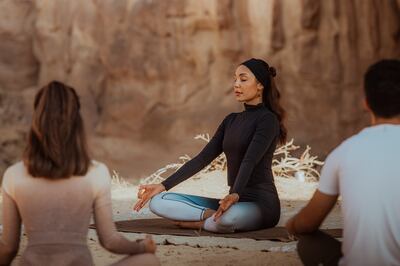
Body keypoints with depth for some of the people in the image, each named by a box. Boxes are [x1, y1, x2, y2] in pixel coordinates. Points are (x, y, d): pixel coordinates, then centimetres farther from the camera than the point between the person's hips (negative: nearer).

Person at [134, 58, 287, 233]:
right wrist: (163, 186, 1)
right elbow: (203, 158, 11)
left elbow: (250, 161, -24)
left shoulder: (268, 119, -7)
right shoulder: (231, 121, 17)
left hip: (261, 204, -7)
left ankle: (198, 222, -15)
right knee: (158, 202, -7)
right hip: (236, 201, 7)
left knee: (228, 218, -44)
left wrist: (235, 194, -40)